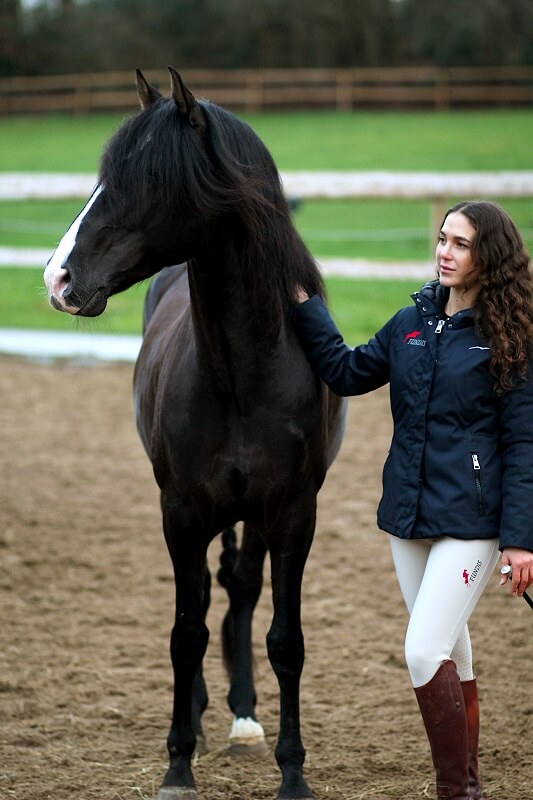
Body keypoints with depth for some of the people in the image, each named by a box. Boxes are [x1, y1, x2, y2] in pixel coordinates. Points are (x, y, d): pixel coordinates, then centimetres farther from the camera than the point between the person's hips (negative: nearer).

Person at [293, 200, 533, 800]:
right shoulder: (412, 323, 8)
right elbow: (346, 372, 13)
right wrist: (303, 304, 4)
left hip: (469, 520, -6)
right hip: (408, 514, 6)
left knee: (426, 651, -14)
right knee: (450, 650, 15)